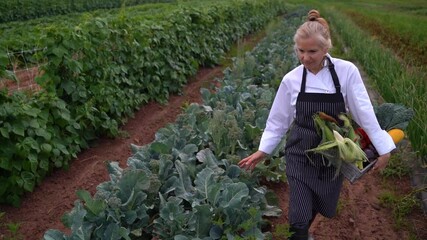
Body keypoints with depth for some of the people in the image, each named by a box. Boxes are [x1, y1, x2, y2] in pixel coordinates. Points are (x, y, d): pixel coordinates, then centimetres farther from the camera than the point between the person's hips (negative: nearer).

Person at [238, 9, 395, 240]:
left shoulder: (347, 71, -14)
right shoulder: (291, 79, -10)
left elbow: (363, 111, -9)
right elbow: (279, 119, 0)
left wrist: (383, 148, -6)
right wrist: (262, 150, 1)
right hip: (301, 154, 0)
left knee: (323, 206, 18)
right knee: (299, 216, -3)